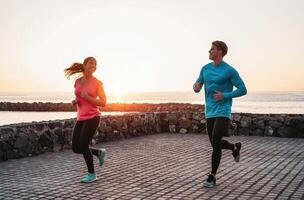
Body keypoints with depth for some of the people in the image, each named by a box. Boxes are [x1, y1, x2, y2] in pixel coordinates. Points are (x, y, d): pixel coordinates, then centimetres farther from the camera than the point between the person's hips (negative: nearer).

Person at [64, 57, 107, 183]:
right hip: (81, 119, 6)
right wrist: (75, 102, -1)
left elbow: (103, 103, -6)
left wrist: (88, 98, -18)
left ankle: (92, 174, 9)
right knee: (75, 148, 4)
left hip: (92, 117, -6)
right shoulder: (78, 81, 10)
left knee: (83, 145, -10)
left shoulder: (97, 83, -4)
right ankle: (99, 152, 28)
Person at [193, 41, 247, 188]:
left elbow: (243, 90, -5)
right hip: (209, 112, 6)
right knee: (215, 143, 13)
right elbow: (198, 85, 17)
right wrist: (196, 87, -8)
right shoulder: (205, 69, 9)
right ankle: (235, 147, 43)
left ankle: (212, 177, -1)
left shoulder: (229, 71, -8)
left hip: (222, 112, -6)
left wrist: (225, 96, -16)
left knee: (215, 143, -12)